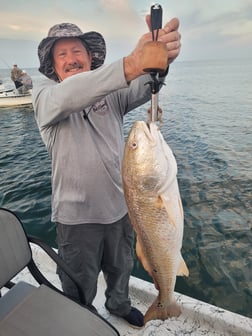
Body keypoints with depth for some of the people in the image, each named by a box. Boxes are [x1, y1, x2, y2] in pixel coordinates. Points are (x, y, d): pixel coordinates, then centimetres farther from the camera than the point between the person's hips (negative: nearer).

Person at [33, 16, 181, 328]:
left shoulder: (112, 92, 0)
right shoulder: (44, 93, -9)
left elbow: (142, 89, -20)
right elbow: (67, 97, -33)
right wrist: (131, 63, -46)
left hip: (120, 206, 4)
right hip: (77, 215, -3)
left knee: (121, 269, 29)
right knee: (79, 292, 19)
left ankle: (118, 305, 60)